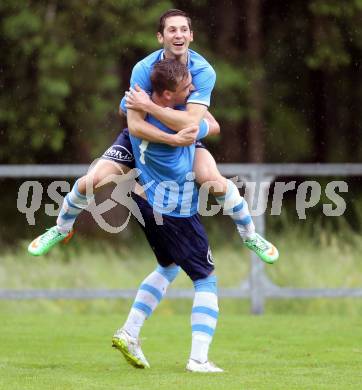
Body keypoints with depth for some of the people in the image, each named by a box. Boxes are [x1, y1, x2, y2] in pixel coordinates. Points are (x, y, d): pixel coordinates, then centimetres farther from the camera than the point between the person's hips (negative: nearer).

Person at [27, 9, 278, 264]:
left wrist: (148, 105, -37)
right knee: (90, 183, -10)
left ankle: (250, 236, 0)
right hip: (142, 136, 0)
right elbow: (135, 125, -31)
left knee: (216, 182, -26)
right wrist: (173, 139, -42)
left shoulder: (203, 71, -26)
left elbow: (190, 123, -37)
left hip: (185, 137, 0)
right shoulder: (144, 69, -26)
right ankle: (61, 230, 22)